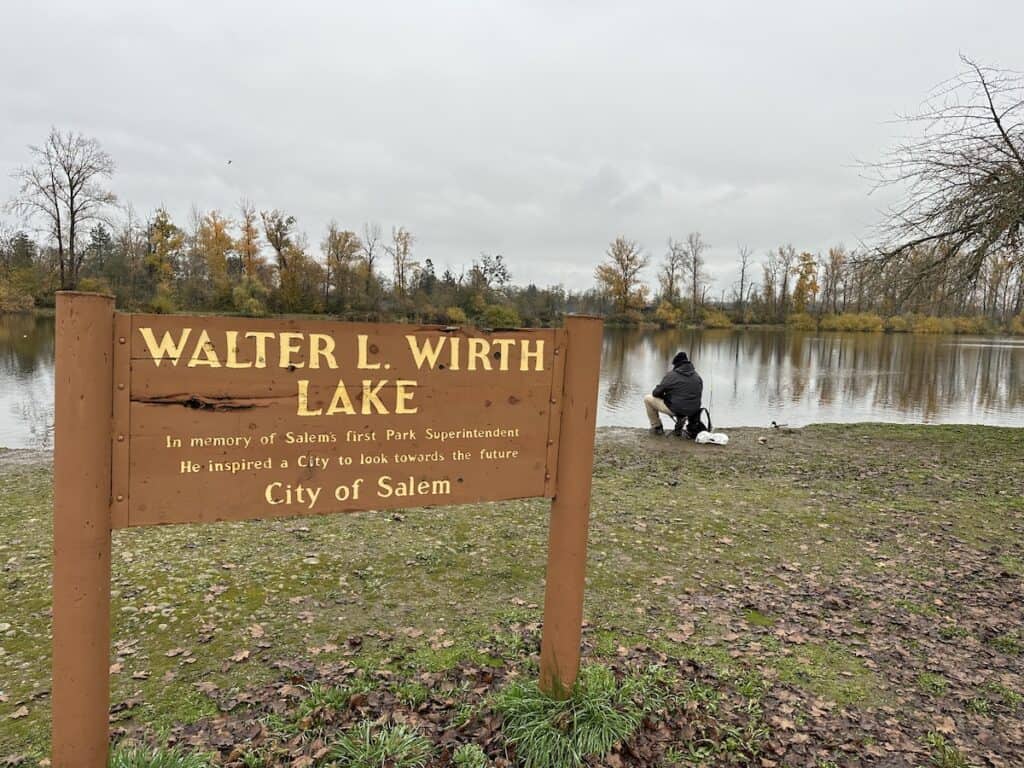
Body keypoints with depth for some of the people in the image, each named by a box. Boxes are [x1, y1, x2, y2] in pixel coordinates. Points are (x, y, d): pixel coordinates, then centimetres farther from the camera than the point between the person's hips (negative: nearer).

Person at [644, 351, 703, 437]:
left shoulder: (671, 375, -9)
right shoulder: (698, 377, 8)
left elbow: (656, 393, -5)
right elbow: (698, 397, 16)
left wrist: (664, 396, 16)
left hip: (675, 409, -6)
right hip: (692, 412, 6)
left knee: (648, 399, 12)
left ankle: (657, 427, 19)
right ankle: (679, 428, 27)